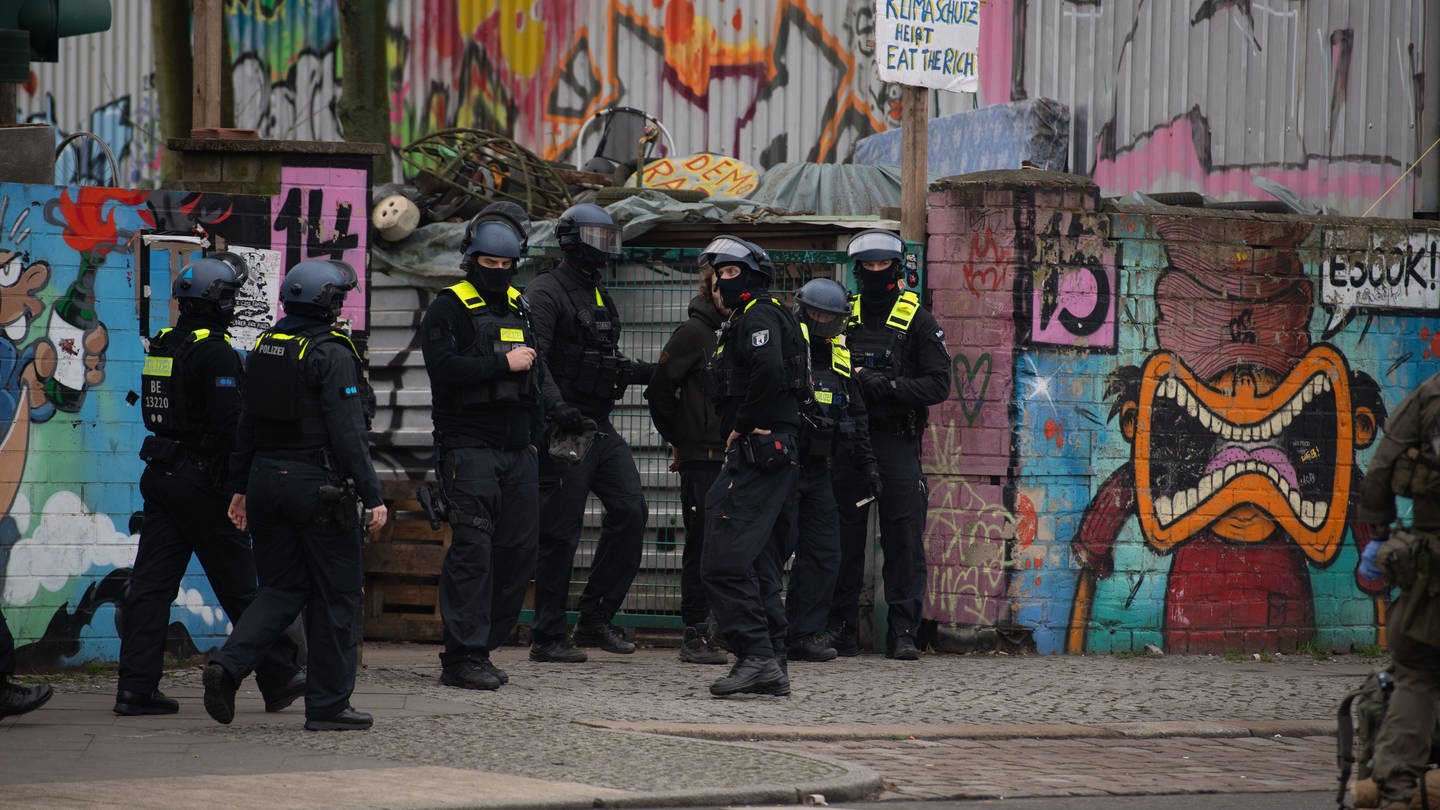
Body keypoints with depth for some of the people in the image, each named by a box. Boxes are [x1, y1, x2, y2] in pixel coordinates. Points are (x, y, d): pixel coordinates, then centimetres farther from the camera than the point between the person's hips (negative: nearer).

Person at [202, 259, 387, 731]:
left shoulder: (265, 348, 9)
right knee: (335, 596, 4)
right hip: (318, 487, -7)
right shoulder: (331, 355, -13)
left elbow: (248, 423, 14)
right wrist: (372, 496, -14)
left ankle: (227, 665, -9)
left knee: (281, 589, 14)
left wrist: (241, 487, 21)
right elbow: (347, 432, -17)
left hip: (267, 480, 7)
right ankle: (328, 705, 7)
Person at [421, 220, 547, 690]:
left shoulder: (518, 307, 20)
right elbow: (443, 367, -19)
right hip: (468, 447, -7)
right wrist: (502, 362, -15)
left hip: (517, 450, 7)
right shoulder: (449, 308, -3)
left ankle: (478, 646, 12)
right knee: (473, 548, -13)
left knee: (519, 549, 4)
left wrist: (535, 435, 21)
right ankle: (463, 658, -12)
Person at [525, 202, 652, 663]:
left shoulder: (601, 297, 20)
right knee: (560, 533, -5)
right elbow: (532, 356, -21)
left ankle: (596, 619, 7)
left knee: (630, 509, -1)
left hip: (600, 428, 8)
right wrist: (555, 405, -33)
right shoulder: (547, 293, -8)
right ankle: (548, 638, 1)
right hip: (565, 430, -8)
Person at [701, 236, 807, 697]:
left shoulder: (758, 317, -8)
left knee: (725, 560, -15)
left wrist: (742, 427, -16)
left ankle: (755, 655, -19)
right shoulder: (743, 320, 24)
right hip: (777, 455, 11)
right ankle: (772, 666, 12)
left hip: (758, 452, -11)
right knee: (759, 565, 11)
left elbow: (770, 371, -25)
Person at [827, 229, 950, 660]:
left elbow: (938, 385, -4)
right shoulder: (841, 316, 11)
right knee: (844, 538, 3)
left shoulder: (917, 321, 2)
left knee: (904, 539, -5)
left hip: (896, 442, -3)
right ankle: (840, 631, 8)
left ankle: (903, 632, -3)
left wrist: (881, 385, -16)